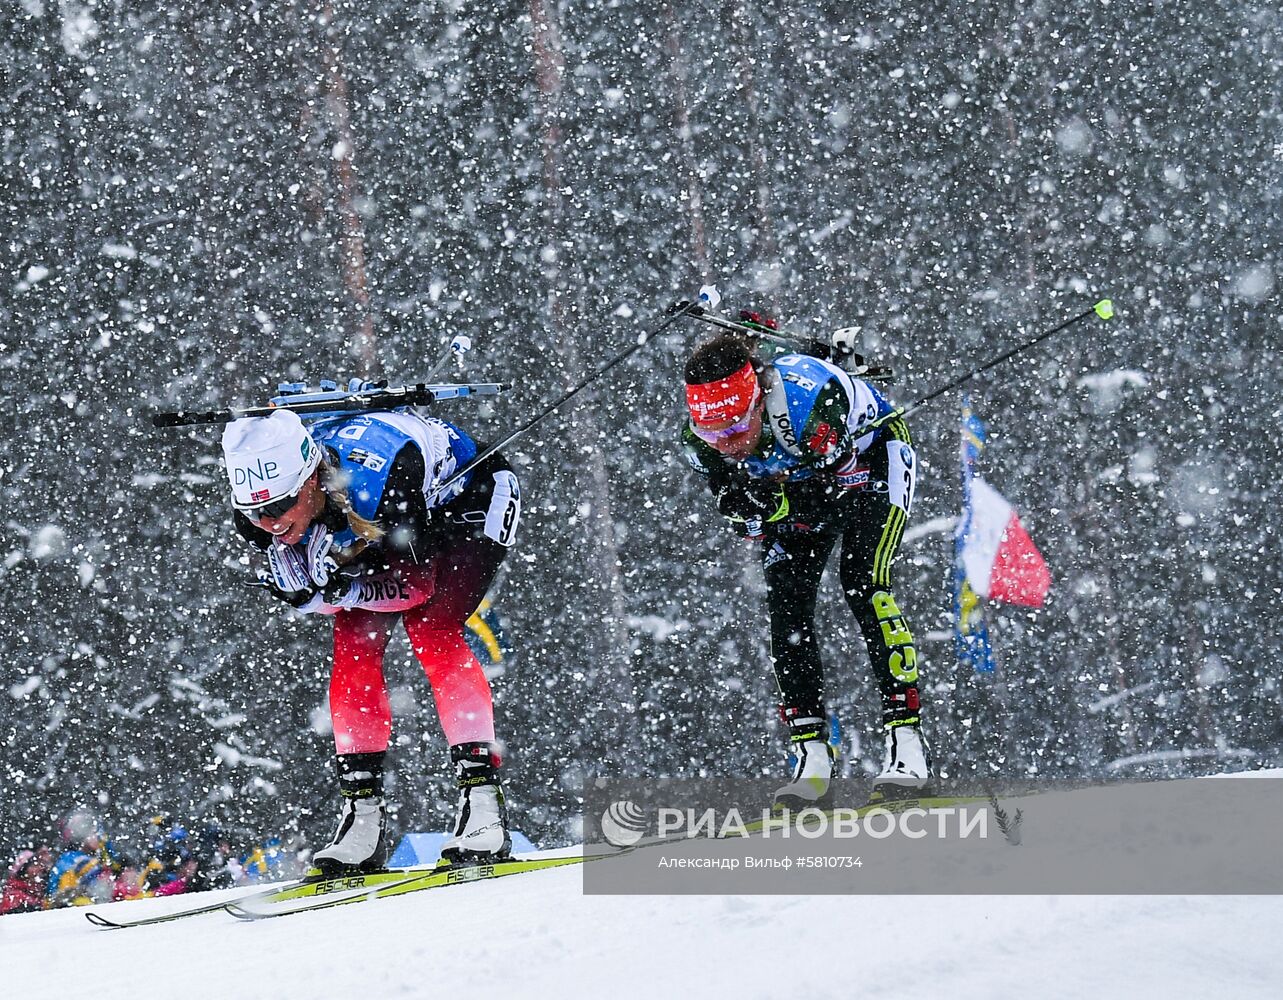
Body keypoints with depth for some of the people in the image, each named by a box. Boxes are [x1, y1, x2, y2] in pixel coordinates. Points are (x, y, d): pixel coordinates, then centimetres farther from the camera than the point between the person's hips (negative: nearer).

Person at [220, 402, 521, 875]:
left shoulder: (377, 477, -42)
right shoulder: (258, 509, -25)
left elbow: (412, 587, -29)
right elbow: (312, 594, -12)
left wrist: (341, 589, -43)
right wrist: (309, 591, -35)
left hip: (468, 506, -6)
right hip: (373, 533, 6)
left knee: (430, 628, -26)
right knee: (354, 647, -13)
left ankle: (483, 801, -29)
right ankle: (362, 810, -7)